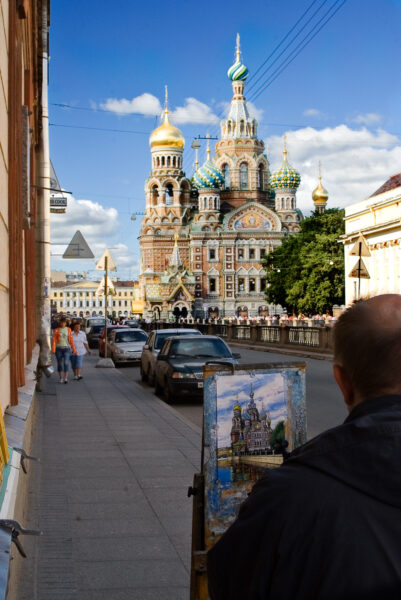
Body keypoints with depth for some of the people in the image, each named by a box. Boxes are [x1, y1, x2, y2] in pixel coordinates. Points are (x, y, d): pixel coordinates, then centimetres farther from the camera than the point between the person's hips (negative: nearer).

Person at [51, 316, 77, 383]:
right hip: (59, 348, 0)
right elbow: (54, 340, -3)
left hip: (66, 348, 0)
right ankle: (61, 378, 14)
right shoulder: (56, 330, 4)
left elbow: (71, 340, 10)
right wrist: (53, 349, -16)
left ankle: (66, 378, -15)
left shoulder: (68, 329, 8)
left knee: (66, 363, -13)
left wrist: (74, 349, 9)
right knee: (60, 364, 5)